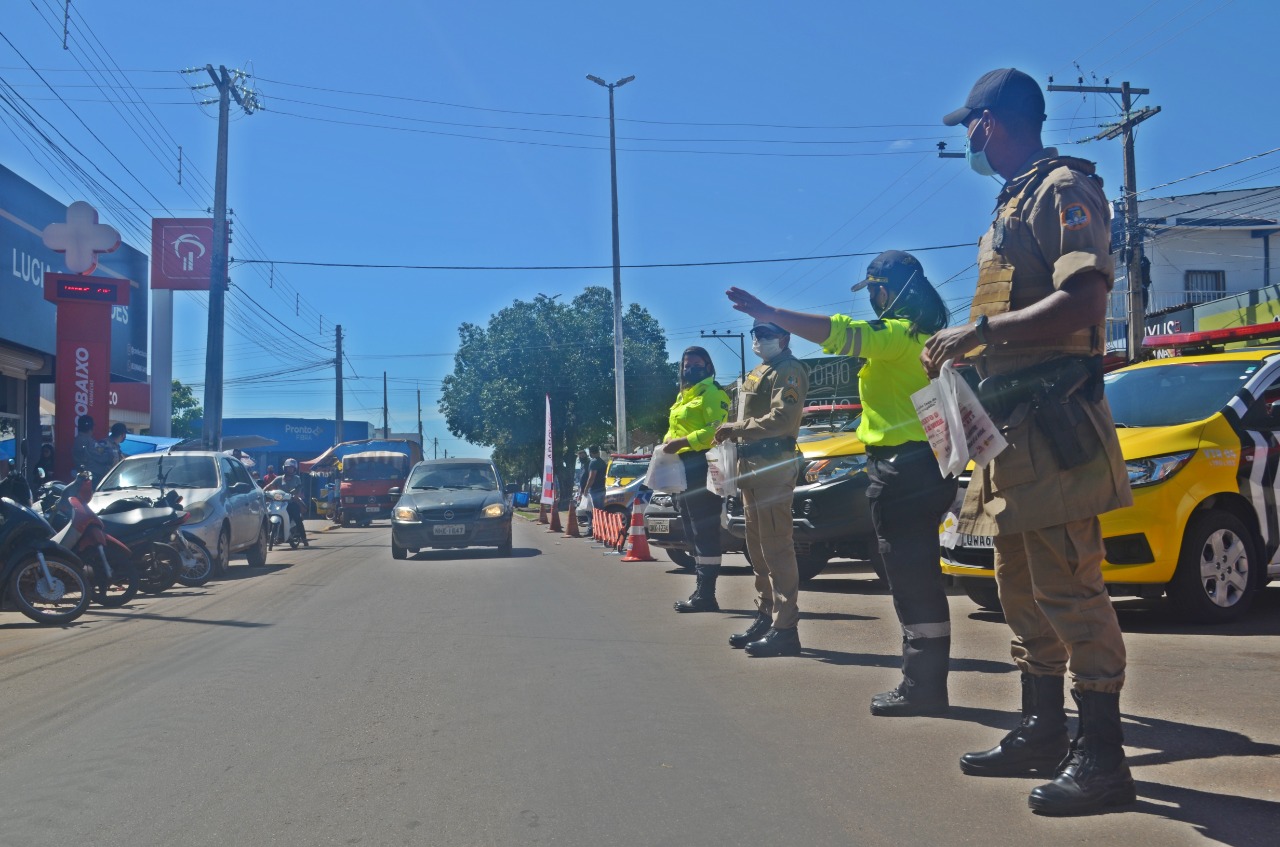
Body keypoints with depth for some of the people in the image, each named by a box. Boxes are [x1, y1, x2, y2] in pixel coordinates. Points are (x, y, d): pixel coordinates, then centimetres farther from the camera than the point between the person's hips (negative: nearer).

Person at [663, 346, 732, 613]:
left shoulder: (712, 393, -7)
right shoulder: (683, 396, 23)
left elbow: (717, 429, -19)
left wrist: (683, 442, -24)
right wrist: (668, 443, 6)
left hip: (702, 466, -10)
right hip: (683, 468, 11)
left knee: (705, 532, -10)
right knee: (693, 534, 13)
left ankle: (705, 594, -10)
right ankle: (701, 591, 19)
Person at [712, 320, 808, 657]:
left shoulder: (788, 371, -8)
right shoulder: (757, 373, 24)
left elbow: (783, 418, -21)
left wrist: (738, 428, -18)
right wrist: (733, 432, 9)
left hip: (774, 465, -10)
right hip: (752, 465, 11)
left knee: (776, 547, -12)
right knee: (758, 548, 13)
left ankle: (785, 628, -11)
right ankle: (765, 618, 20)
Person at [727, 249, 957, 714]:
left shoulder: (896, 334, -14)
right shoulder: (928, 335, 15)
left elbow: (840, 333, -26)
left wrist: (769, 314, -26)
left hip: (898, 468, -10)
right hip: (928, 463, 10)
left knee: (911, 583, -5)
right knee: (922, 580, 13)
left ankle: (921, 688, 0)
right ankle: (927, 683, 20)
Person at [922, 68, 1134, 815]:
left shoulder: (1064, 188, -8)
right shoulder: (1013, 205, 22)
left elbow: (1083, 301, -21)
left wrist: (980, 329, -18)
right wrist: (964, 350, 14)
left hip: (1053, 420, -10)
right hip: (1011, 420, 10)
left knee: (1068, 588, -8)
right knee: (1023, 587, 14)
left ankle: (1102, 758, -1)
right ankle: (1044, 732, 25)